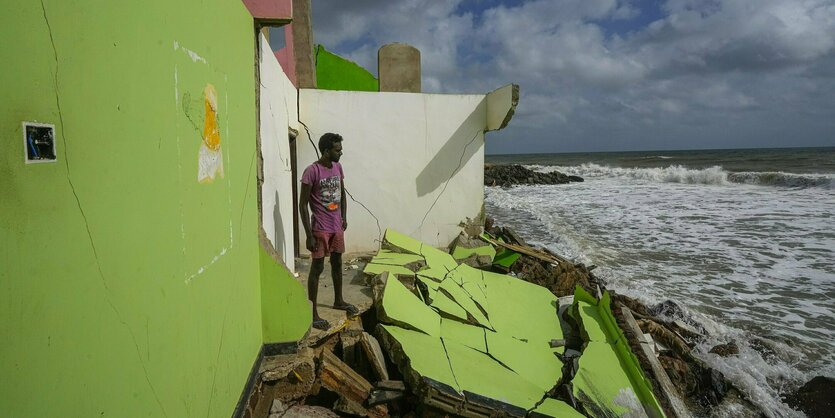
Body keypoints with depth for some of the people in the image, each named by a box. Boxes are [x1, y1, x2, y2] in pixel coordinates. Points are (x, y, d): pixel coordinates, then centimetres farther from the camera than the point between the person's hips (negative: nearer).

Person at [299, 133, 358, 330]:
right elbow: (303, 205, -17)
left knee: (337, 263, 18)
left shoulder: (338, 167, 5)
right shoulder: (311, 171, -17)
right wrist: (309, 235, -19)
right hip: (320, 228, -7)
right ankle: (313, 313, 7)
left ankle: (338, 301, 35)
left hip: (337, 226, 7)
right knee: (317, 268, -2)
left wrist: (344, 218, 13)